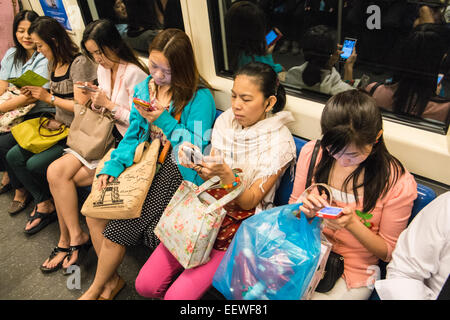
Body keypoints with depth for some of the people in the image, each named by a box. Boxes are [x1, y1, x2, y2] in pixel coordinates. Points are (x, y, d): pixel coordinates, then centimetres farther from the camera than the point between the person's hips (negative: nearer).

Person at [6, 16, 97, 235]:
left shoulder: (79, 63, -17)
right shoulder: (53, 63, 12)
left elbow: (81, 105, -22)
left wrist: (49, 97, -12)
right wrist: (37, 93, 3)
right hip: (59, 126, 9)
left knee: (35, 164, -16)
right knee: (13, 156, 0)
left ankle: (48, 204, 15)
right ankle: (44, 205, 7)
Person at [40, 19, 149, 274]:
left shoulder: (134, 74, -16)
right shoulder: (103, 69, 11)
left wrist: (108, 104, -15)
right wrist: (94, 104, -4)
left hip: (125, 142, -8)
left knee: (59, 175, -13)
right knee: (56, 171, -8)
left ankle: (71, 237, 5)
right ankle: (72, 238, 4)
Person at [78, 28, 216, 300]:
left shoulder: (199, 97, -11)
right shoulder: (145, 87, 8)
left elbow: (196, 147, -15)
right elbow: (133, 135, 9)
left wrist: (163, 121, -19)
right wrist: (112, 167, -5)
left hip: (175, 170, -6)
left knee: (118, 225, -13)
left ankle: (96, 288, 19)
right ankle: (111, 280, 16)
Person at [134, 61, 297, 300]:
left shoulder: (279, 141, -14)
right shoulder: (225, 120, 0)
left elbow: (249, 202, -13)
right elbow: (210, 178, 3)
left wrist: (225, 173, -30)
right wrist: (198, 165, -19)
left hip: (240, 225, -4)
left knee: (177, 295, -14)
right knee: (145, 285, -1)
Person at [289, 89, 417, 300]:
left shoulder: (399, 185, -17)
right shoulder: (311, 152, -9)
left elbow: (388, 251, -5)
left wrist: (352, 223, -24)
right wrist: (304, 209, -21)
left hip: (353, 273, -3)